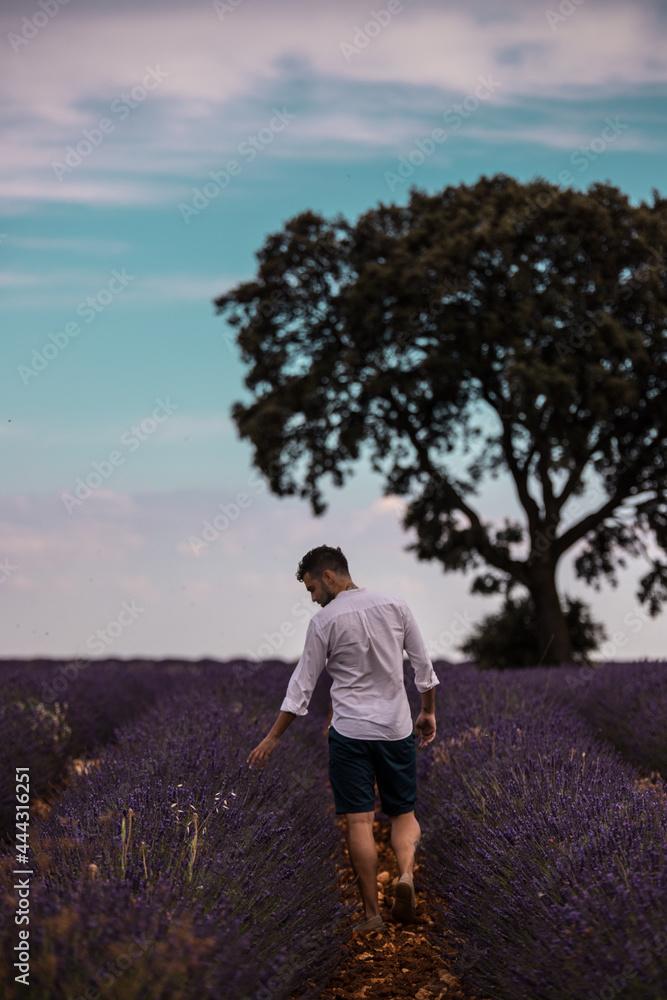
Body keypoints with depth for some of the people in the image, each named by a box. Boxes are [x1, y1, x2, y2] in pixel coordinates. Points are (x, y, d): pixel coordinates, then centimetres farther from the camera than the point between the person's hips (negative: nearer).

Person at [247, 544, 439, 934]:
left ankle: (372, 913, -1)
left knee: (360, 821, 0)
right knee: (404, 814, 12)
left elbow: (303, 685, -3)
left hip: (349, 732, -3)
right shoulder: (396, 606, 3)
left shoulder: (324, 621, -7)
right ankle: (406, 874, -16)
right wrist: (429, 712, 22)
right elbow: (423, 666, 8)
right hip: (397, 727, 3)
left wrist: (273, 737, 5)